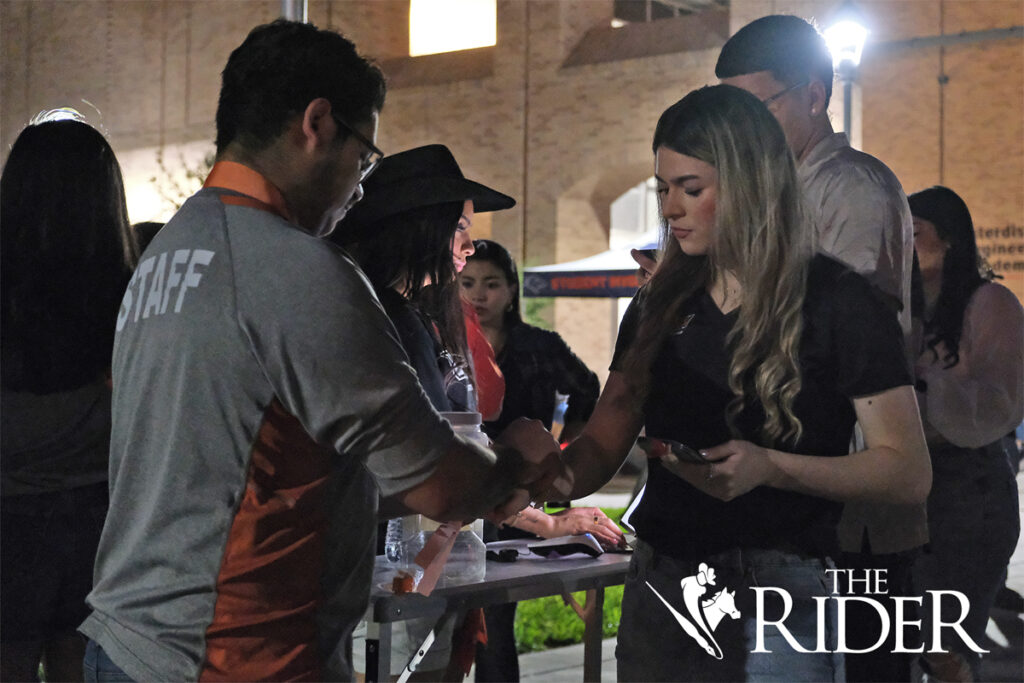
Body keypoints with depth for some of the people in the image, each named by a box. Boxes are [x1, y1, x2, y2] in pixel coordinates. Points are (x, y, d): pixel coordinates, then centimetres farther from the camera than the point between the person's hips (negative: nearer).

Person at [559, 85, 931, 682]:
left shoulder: (839, 302, -8)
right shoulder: (660, 305, 9)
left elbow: (909, 474, -11)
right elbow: (602, 448, 7)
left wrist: (769, 467, -23)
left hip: (777, 604, -5)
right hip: (658, 594, 5)